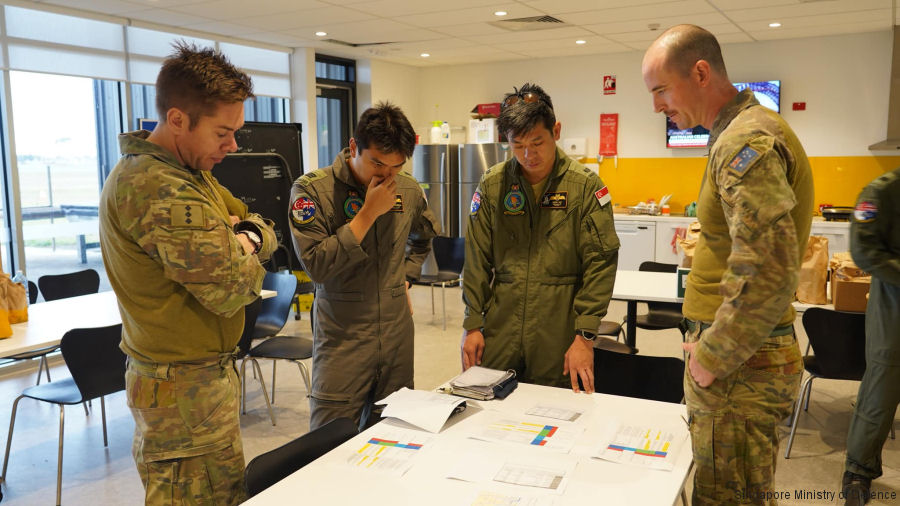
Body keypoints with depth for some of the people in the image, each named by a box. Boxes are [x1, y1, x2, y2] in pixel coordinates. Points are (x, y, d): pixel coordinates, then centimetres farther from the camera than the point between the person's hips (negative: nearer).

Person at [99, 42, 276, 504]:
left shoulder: (189, 171, 11)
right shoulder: (159, 190, -23)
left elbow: (263, 230, 14)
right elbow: (230, 289, -25)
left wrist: (245, 236, -9)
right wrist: (243, 254, -4)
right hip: (186, 385, -10)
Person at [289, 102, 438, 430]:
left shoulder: (408, 190, 4)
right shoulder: (312, 190, -10)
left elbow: (423, 238, 26)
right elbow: (316, 265, -20)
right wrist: (369, 213, -20)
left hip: (398, 333, 4)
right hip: (342, 338, -4)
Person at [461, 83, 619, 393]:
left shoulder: (585, 186, -4)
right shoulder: (492, 185, 3)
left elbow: (600, 263, -6)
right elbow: (476, 260, 6)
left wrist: (585, 336, -11)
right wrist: (472, 325, 2)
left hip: (558, 337, -2)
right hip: (499, 332, 2)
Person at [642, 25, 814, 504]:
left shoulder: (748, 141, -18)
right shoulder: (739, 133, 14)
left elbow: (768, 271, -27)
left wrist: (712, 358, -17)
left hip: (739, 366, -10)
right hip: (740, 355, 10)